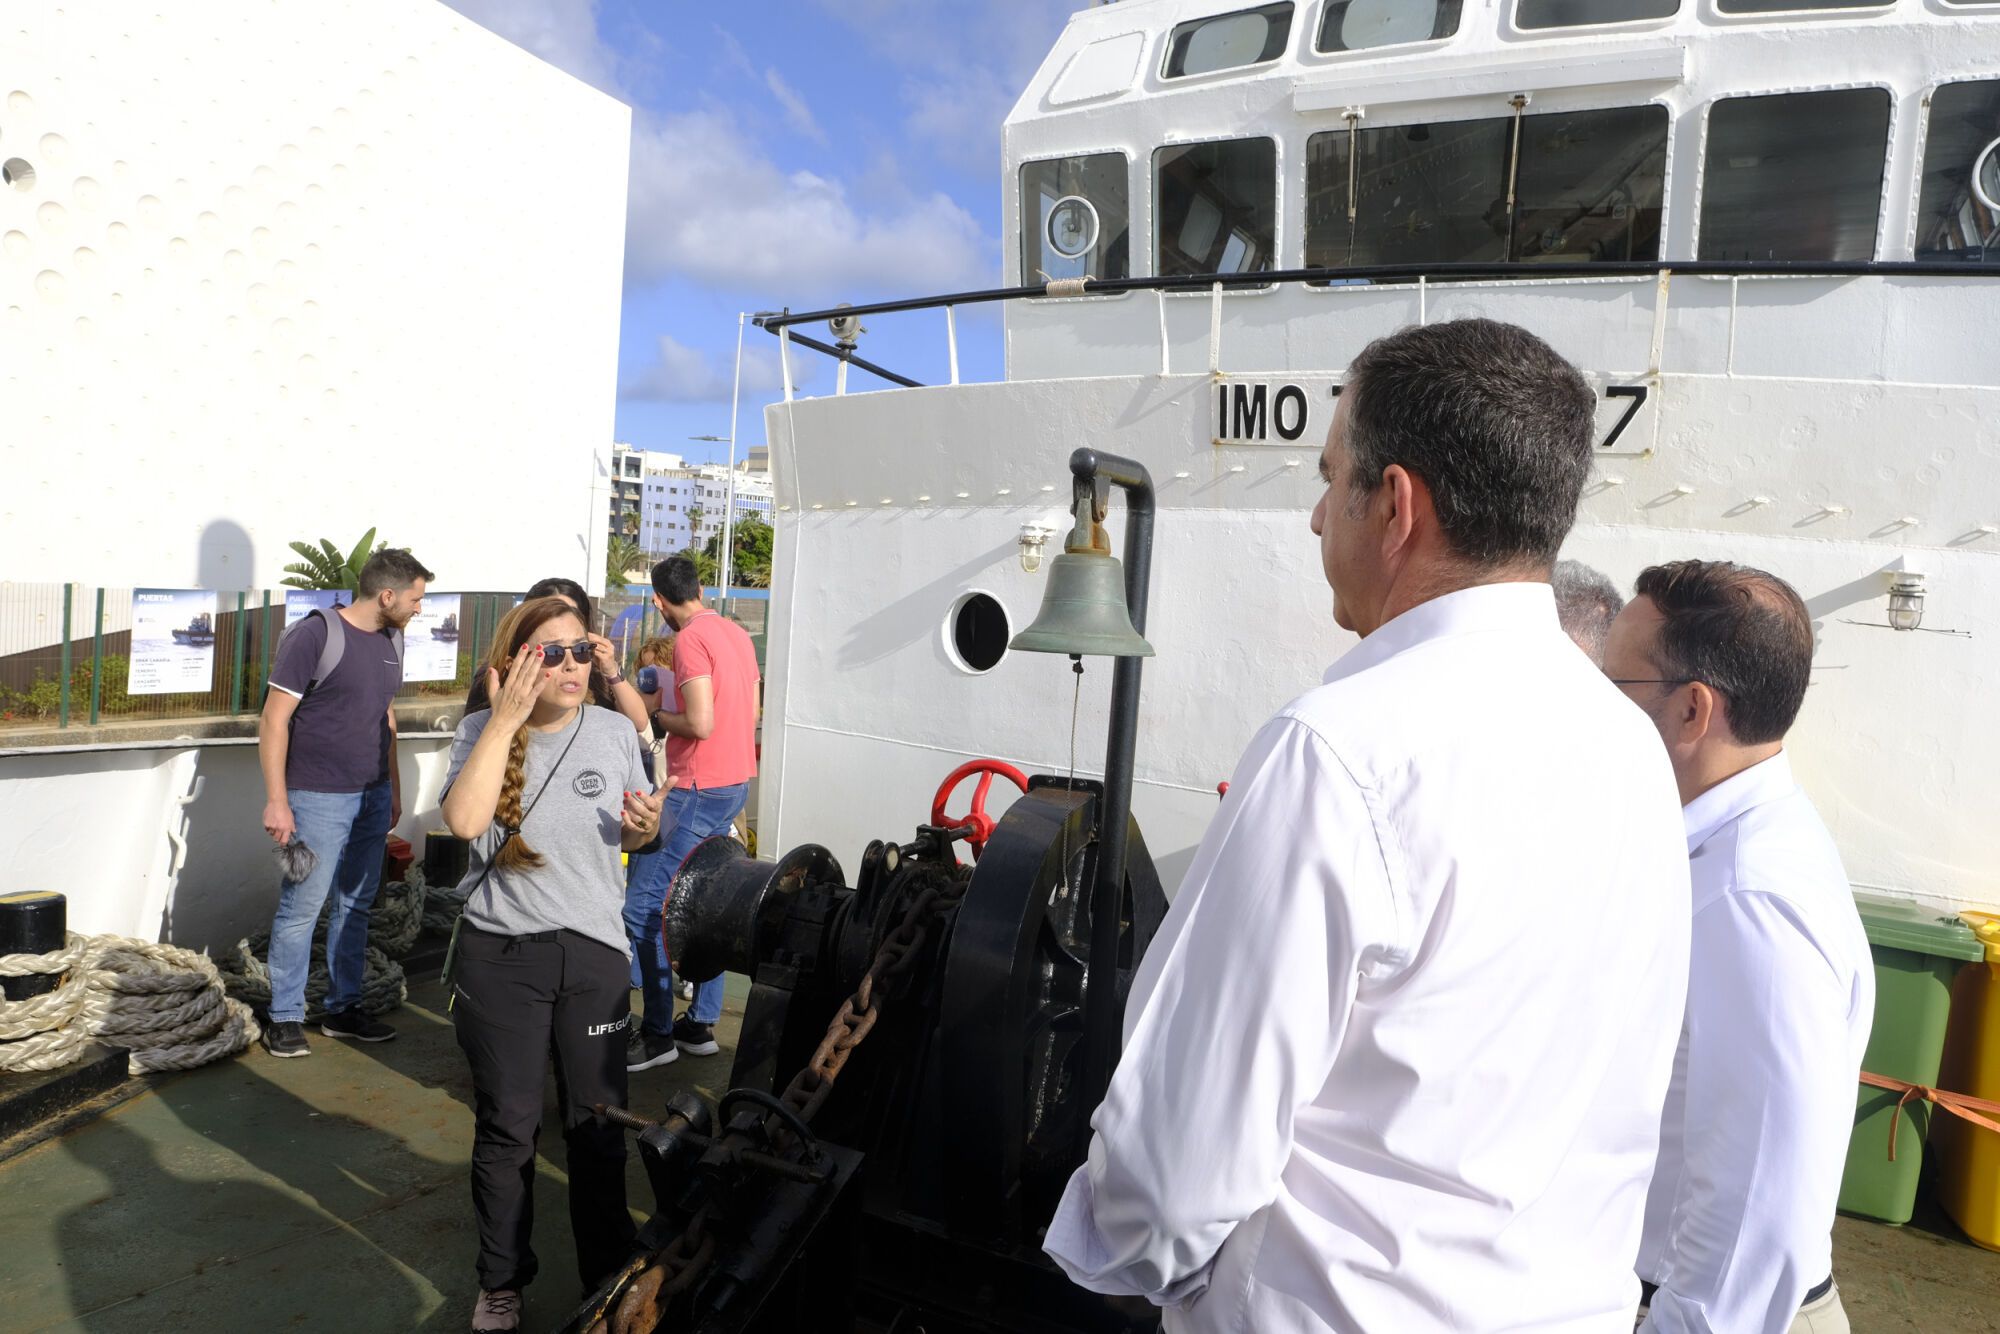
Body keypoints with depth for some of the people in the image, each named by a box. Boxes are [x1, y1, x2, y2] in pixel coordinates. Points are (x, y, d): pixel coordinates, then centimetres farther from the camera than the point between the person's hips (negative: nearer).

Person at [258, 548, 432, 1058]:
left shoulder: (391, 640, 9)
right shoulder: (315, 635, -13)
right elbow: (274, 720, -12)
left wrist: (394, 787, 18)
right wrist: (276, 801, -15)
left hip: (373, 796, 7)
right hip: (318, 799, -7)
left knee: (356, 905, 13)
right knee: (302, 908, 1)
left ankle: (343, 1007, 25)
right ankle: (285, 1017, 15)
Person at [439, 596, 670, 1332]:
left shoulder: (614, 732, -2)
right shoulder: (481, 732, -7)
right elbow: (464, 820, -26)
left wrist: (645, 828, -12)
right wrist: (506, 718, -24)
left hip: (593, 950, 1)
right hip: (499, 954, -1)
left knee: (597, 1124, 11)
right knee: (506, 1128, 12)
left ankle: (608, 1271, 32)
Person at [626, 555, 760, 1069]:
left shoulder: (690, 639, -15)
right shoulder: (737, 632, 12)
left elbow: (700, 723, -23)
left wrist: (659, 716, -5)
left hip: (698, 789, -9)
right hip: (737, 781, 9)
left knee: (650, 909, -2)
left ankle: (656, 1032, 4)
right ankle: (701, 1022, 22)